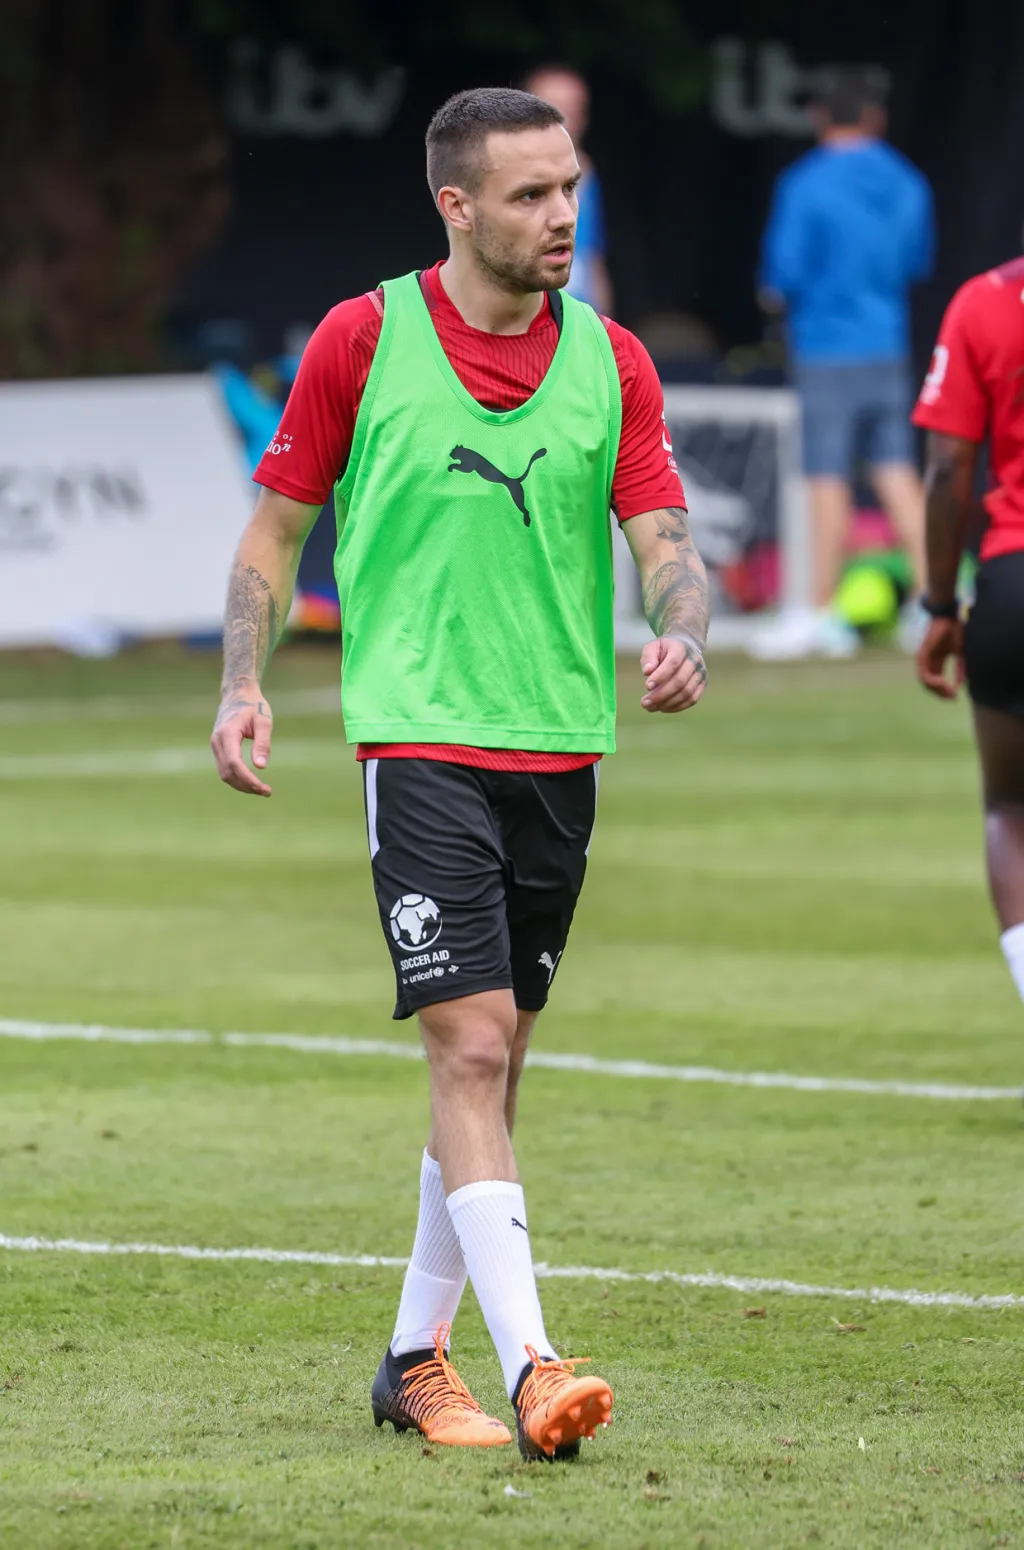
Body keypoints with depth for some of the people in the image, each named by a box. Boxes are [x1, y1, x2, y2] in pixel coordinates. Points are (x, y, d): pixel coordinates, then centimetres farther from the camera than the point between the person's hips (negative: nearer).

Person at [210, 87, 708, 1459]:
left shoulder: (611, 361, 6)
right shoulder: (363, 339, -2)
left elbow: (664, 538, 0)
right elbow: (277, 523, 6)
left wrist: (683, 637, -22)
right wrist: (245, 685, -7)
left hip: (560, 749, 4)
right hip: (419, 740, -4)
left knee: (493, 1068, 11)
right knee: (472, 1046, -15)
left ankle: (417, 1358, 24)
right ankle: (529, 1369, -21)